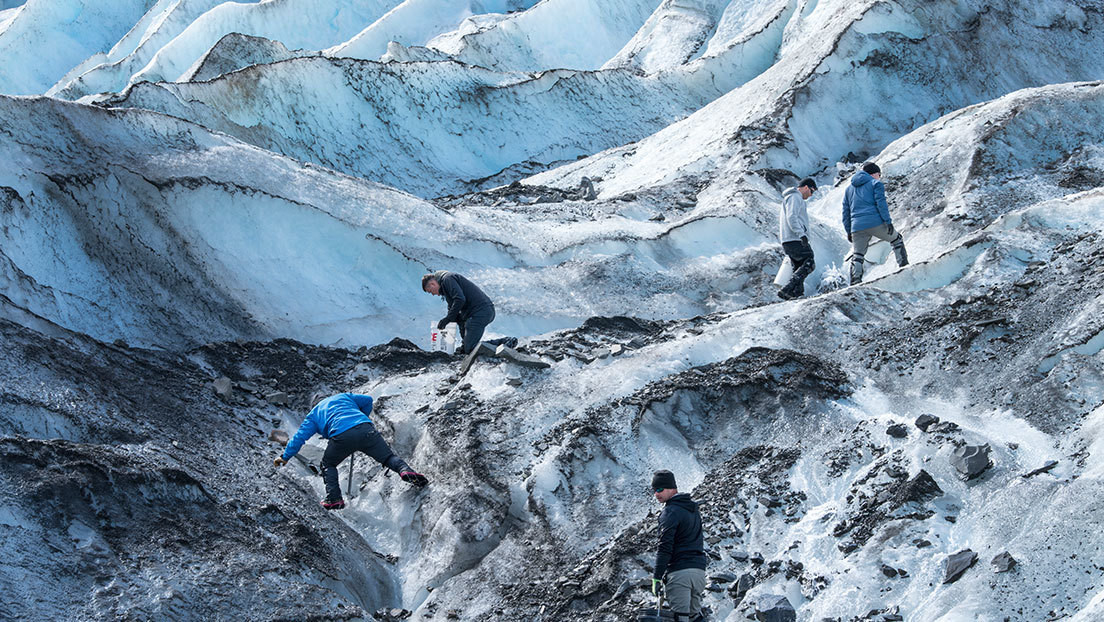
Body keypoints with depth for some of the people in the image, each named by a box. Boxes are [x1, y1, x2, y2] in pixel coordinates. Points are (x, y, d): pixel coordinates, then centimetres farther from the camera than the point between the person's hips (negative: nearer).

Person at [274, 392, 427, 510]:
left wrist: (285, 457, 32)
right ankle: (405, 470, -22)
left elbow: (300, 437, 25)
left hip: (342, 436, -1)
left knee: (328, 465, 22)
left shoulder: (313, 414, 30)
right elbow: (367, 400, 27)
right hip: (366, 428, 2)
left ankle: (334, 499, 6)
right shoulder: (343, 397, 35)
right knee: (388, 457, 8)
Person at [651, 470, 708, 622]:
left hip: (680, 571, -8)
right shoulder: (692, 508, 19)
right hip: (699, 570, 8)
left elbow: (665, 546, -14)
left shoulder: (671, 511, -8)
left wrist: (657, 577, -13)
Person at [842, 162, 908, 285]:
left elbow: (846, 212, 21)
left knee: (857, 256, 6)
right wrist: (888, 221, -11)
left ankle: (855, 281, -12)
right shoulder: (875, 183, 6)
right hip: (876, 223, -4)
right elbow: (881, 203, -8)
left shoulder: (849, 189, 24)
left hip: (857, 227, 4)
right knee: (897, 240, 17)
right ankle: (904, 268, 11)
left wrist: (848, 231, 21)